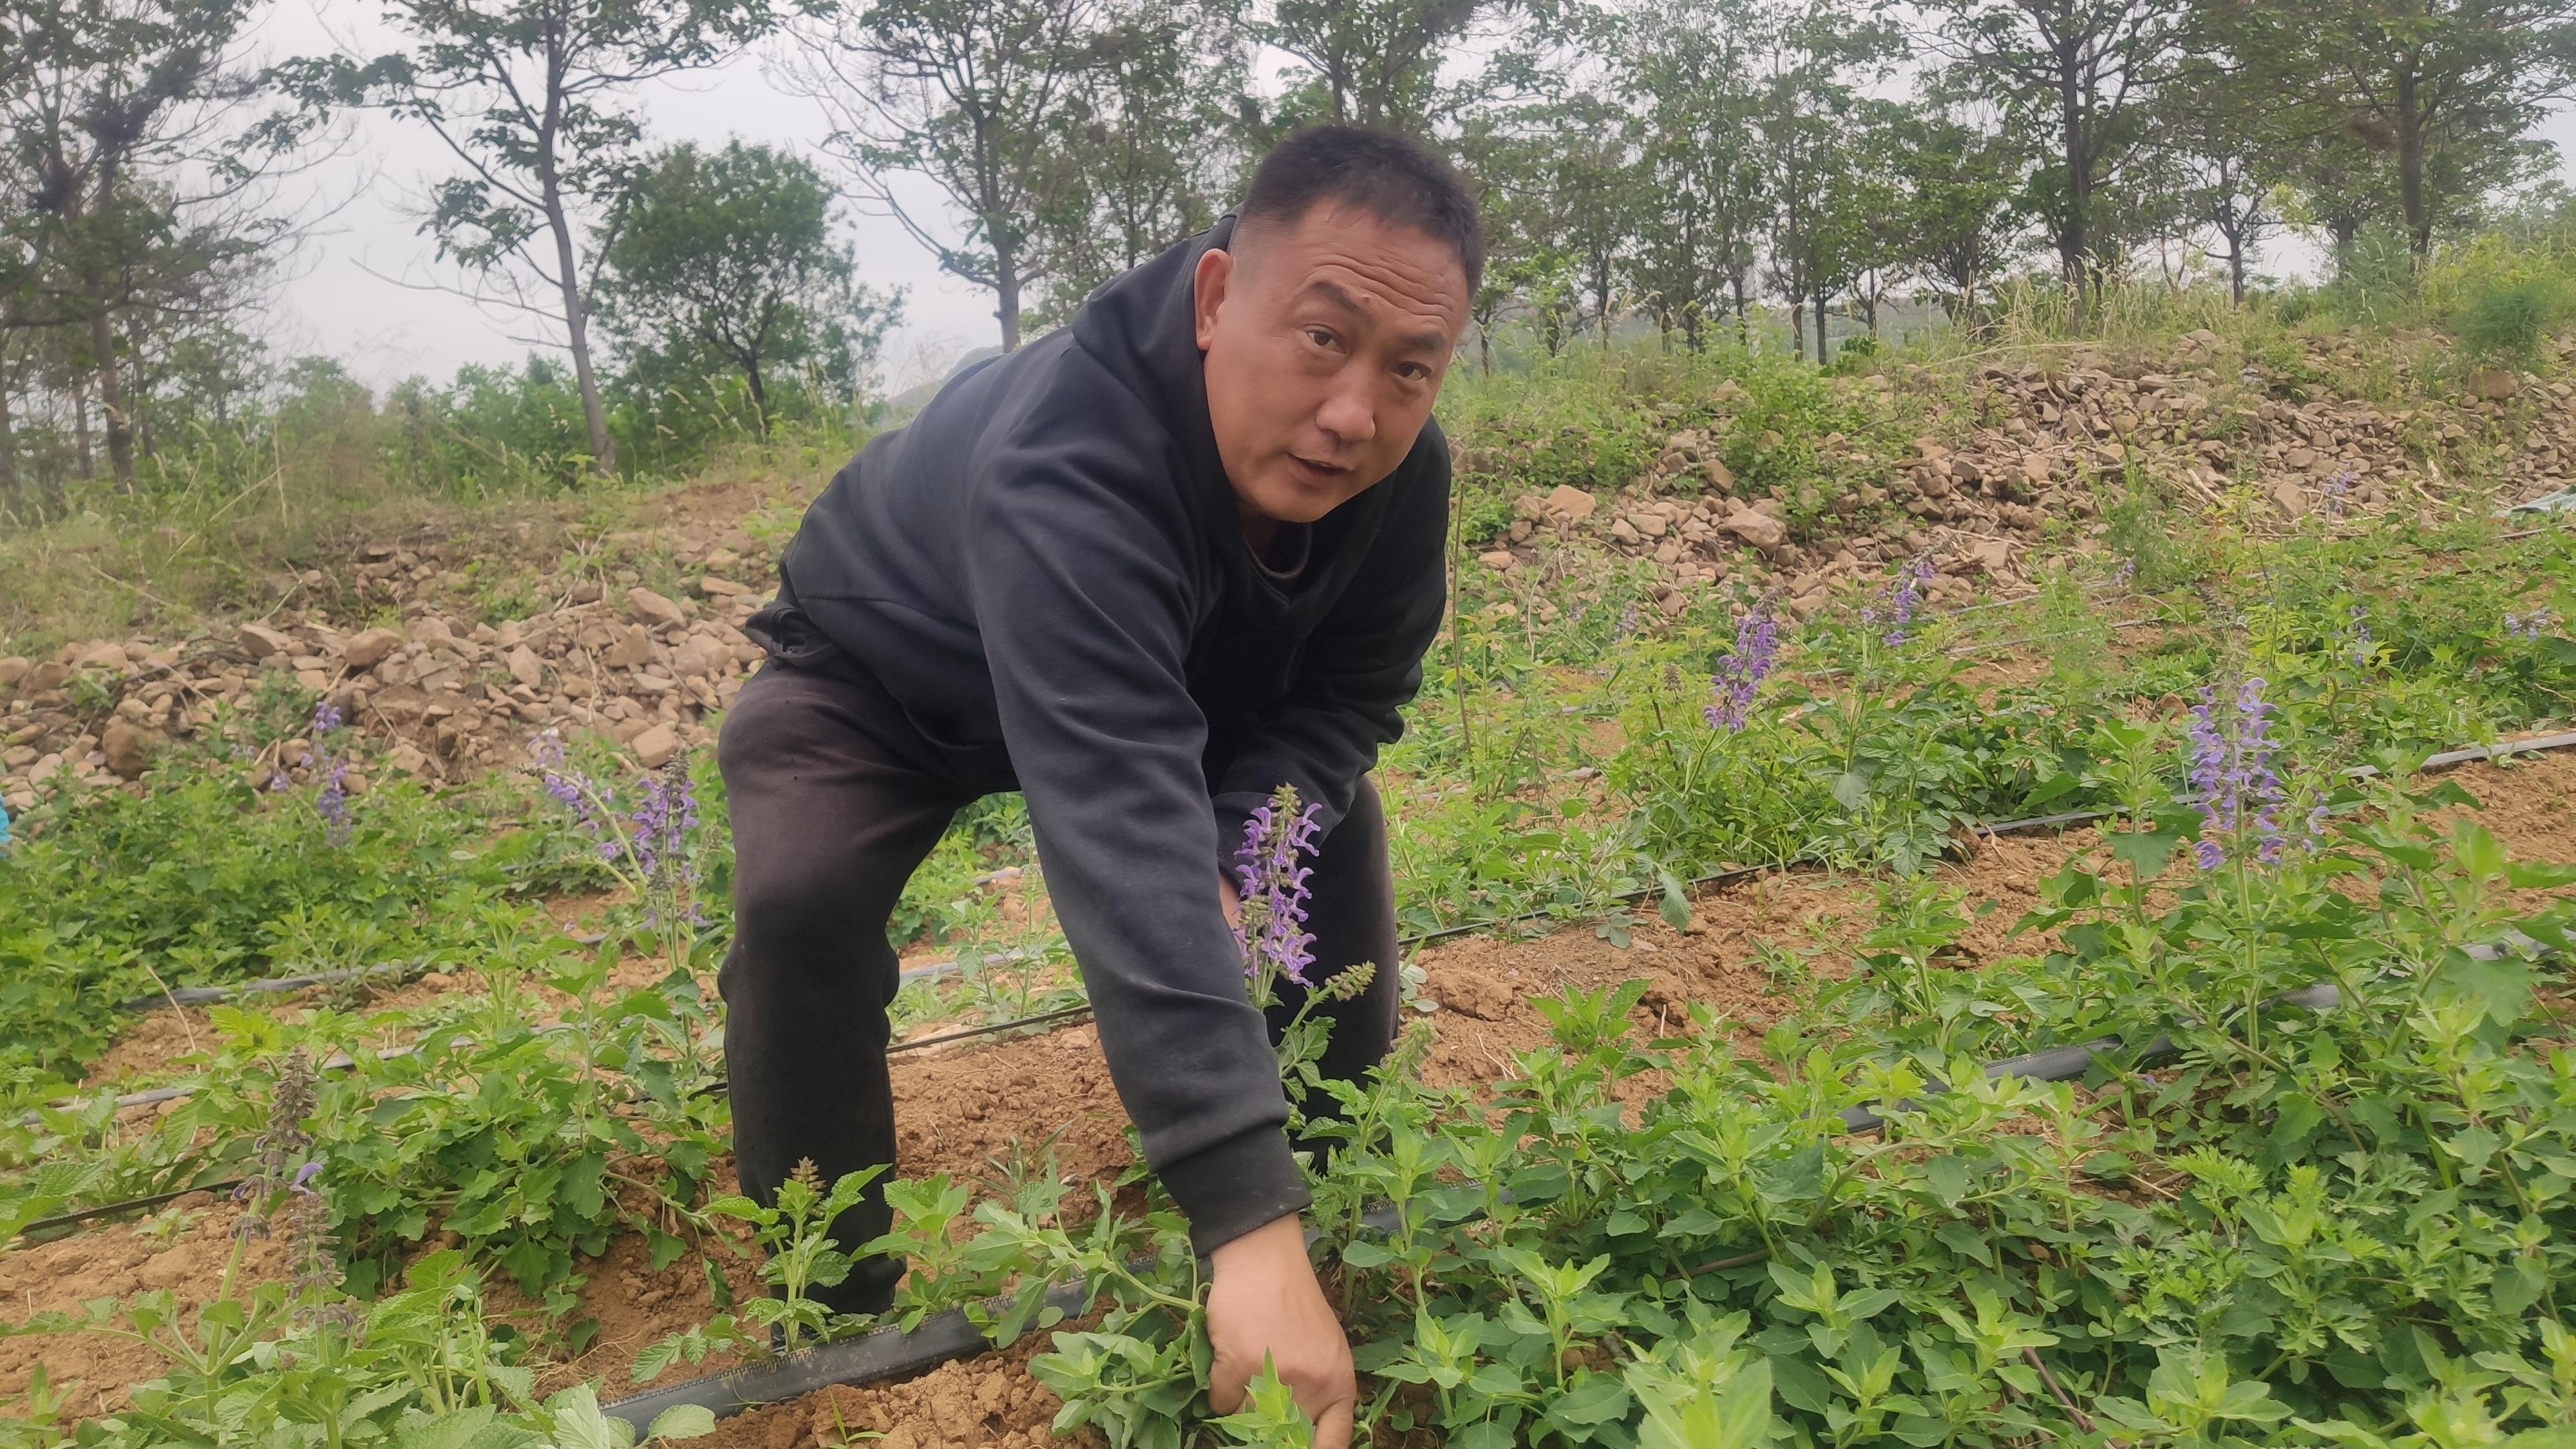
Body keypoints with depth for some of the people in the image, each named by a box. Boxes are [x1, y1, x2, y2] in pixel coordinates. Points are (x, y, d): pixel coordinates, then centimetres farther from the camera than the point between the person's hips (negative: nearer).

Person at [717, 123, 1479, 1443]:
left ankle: (1337, 1208, 19)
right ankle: (833, 1315, -7)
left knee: (1329, 828, -5)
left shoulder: (1395, 471, -25)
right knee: (803, 902, -29)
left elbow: (1351, 692, -10)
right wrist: (1247, 1225, -64)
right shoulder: (1066, 465, -47)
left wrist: (1229, 854, -32)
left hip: (1163, 668, 6)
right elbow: (1120, 823, -58)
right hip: (887, 680, -5)